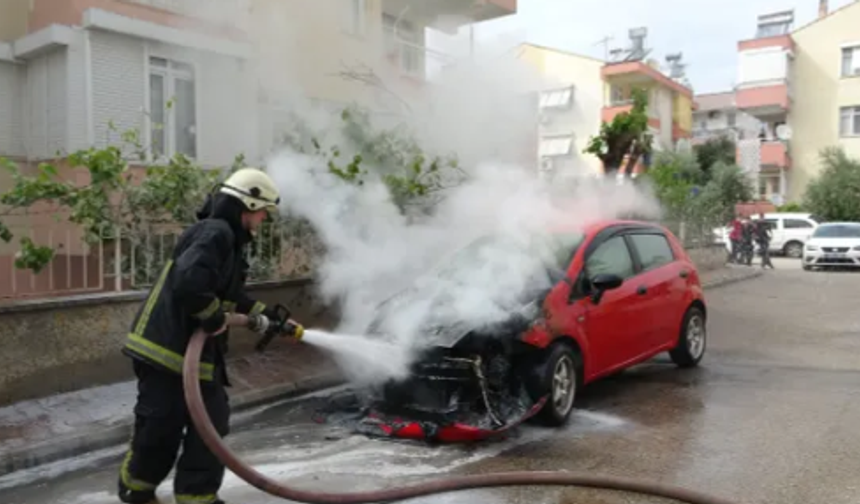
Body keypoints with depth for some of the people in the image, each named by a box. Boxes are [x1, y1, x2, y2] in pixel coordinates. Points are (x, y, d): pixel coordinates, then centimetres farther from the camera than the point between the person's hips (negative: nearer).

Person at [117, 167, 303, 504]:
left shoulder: (227, 238, 17)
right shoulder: (215, 233, -17)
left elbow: (232, 296, 27)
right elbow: (188, 284, -33)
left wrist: (268, 317, 24)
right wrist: (215, 318, -19)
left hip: (190, 349, 10)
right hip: (167, 348, -10)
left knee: (210, 422, 13)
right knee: (160, 430, 4)